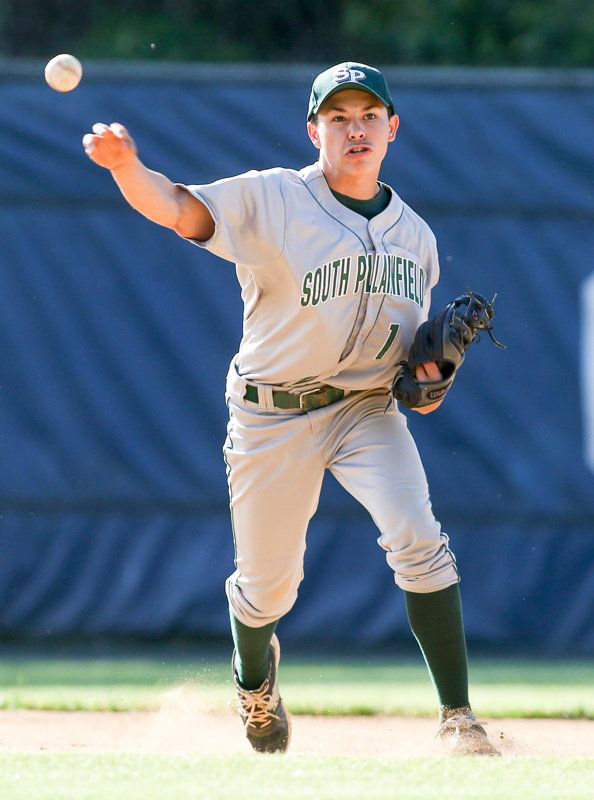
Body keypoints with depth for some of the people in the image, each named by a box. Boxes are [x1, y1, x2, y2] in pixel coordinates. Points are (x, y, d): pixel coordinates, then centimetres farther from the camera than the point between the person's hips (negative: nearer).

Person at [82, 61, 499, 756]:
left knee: (418, 540, -21)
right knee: (267, 583, 7)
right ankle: (254, 682, 44)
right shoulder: (273, 201, -9)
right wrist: (128, 167, -45)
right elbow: (174, 207, -23)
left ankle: (458, 718, -16)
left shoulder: (416, 237, 7)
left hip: (367, 410, 2)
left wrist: (425, 373, -5)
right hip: (273, 414, -2)